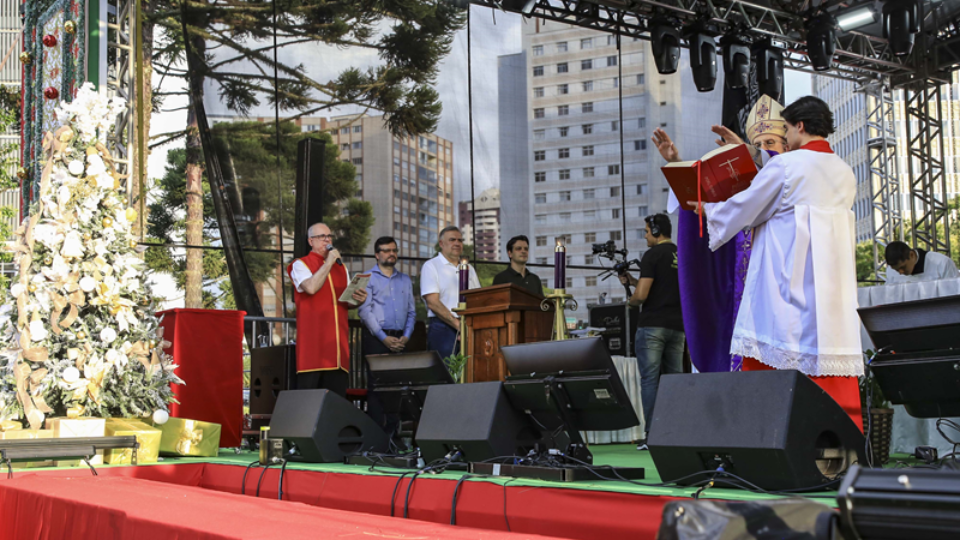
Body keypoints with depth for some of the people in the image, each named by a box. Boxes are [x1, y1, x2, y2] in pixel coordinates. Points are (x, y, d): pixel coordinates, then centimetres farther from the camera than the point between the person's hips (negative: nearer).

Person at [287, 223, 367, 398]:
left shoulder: (340, 267, 24)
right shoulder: (300, 264, 6)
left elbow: (348, 301, 23)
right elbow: (311, 288, -15)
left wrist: (359, 300, 0)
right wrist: (329, 262, -7)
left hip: (337, 340, 5)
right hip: (312, 339, -5)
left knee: (338, 390, -1)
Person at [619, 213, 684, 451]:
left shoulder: (653, 255, -8)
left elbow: (642, 294, -15)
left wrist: (631, 300, 6)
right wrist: (634, 281, 20)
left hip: (652, 326, -6)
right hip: (677, 326, 6)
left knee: (649, 379, -4)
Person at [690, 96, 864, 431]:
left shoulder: (784, 165, -5)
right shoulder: (845, 174, 13)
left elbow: (743, 209, 2)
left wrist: (707, 210, 21)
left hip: (788, 279, -6)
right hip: (835, 288, 6)